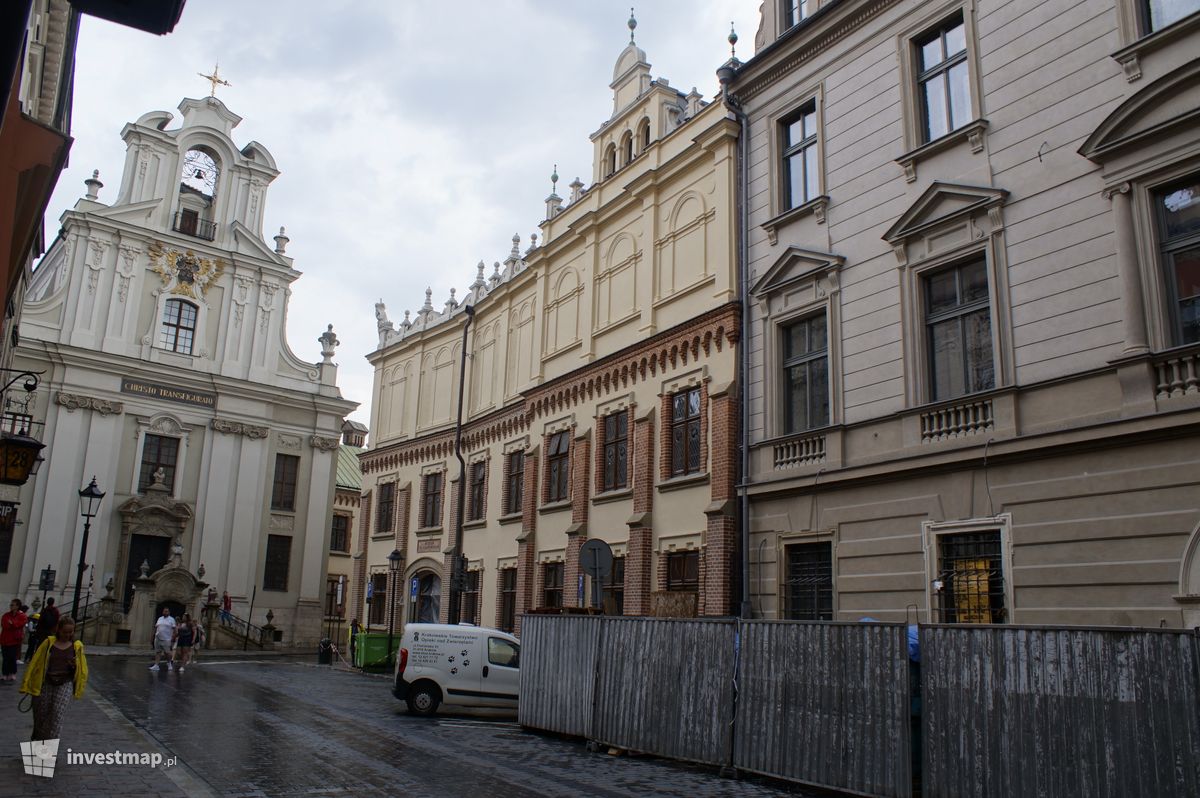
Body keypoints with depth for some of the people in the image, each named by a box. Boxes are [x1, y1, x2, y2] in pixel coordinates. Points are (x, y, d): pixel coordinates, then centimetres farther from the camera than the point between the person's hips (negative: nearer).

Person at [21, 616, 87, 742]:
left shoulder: (76, 646, 2)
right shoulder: (49, 643, -2)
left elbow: (81, 668, 11)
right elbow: (36, 663, 0)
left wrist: (75, 665, -11)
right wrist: (28, 684, -1)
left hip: (65, 684, -1)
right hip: (46, 683, 1)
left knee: (57, 714, -13)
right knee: (41, 714, 11)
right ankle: (37, 740, 36)